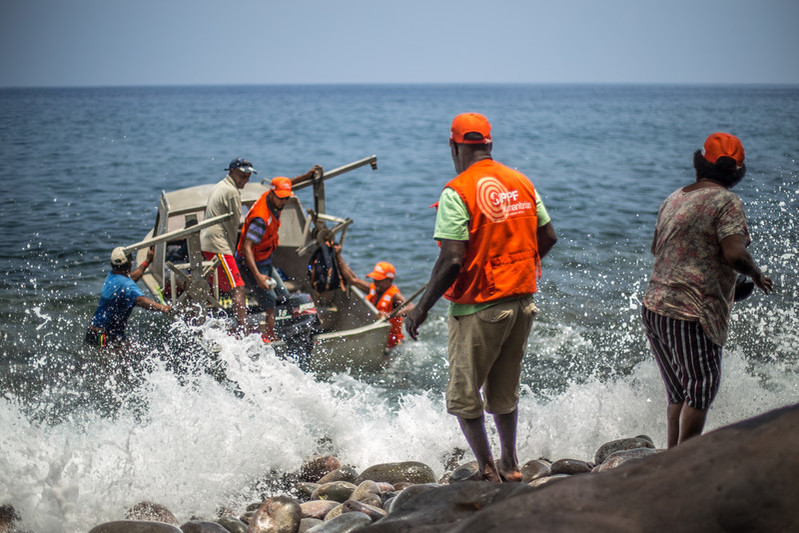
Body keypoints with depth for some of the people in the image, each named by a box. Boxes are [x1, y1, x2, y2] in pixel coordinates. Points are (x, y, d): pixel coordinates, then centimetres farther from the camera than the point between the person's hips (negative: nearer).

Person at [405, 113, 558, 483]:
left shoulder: (457, 193, -15)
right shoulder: (521, 183, 5)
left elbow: (451, 260, -21)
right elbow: (548, 238, 10)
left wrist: (421, 308, -13)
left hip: (480, 307, -7)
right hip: (523, 301, 7)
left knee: (464, 395, 7)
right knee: (504, 392, 20)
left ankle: (486, 469, 7)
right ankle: (510, 465, 27)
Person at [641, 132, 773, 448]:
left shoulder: (673, 199, 14)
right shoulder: (726, 202, -9)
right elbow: (734, 254, -19)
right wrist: (757, 275, -1)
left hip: (654, 306, 8)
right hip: (691, 313, -8)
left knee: (679, 392, 17)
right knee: (702, 388, 1)